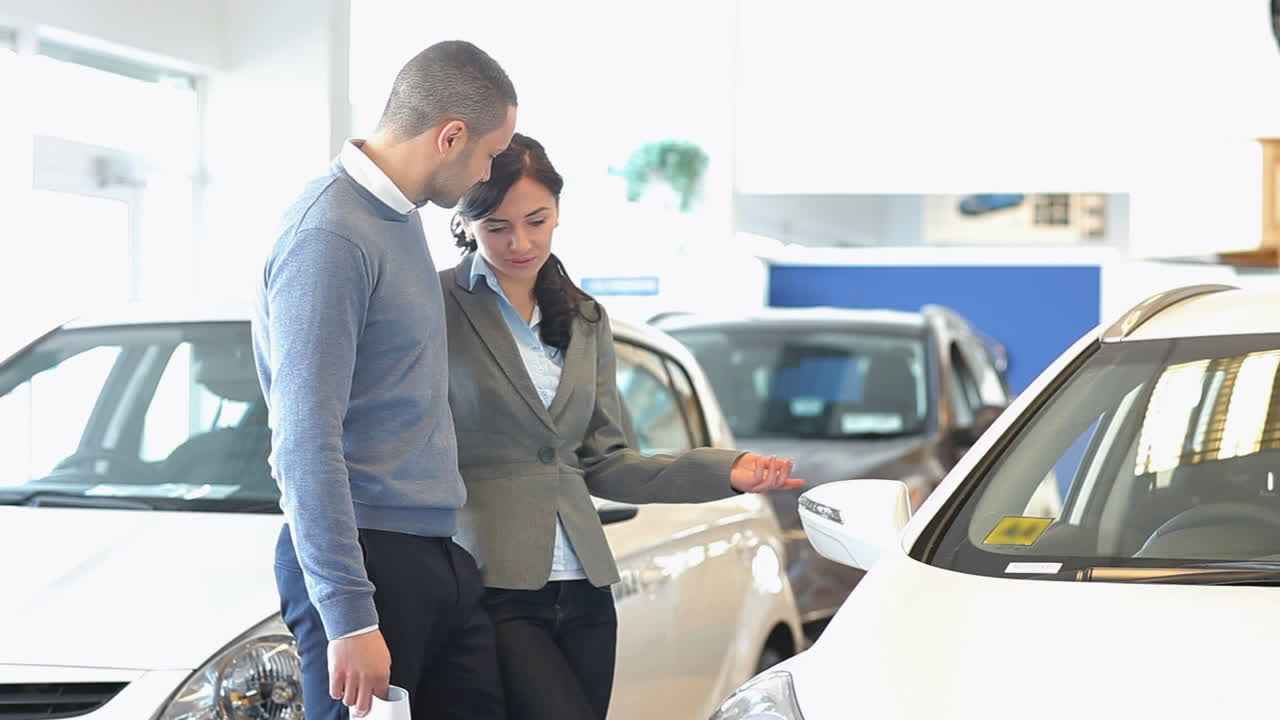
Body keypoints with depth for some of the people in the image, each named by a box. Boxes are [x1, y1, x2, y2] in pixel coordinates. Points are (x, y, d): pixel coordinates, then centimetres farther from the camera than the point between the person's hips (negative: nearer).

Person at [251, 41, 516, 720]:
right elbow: (308, 445, -20)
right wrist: (350, 618, -22)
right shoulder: (331, 235, -16)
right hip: (368, 561, -9)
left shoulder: (400, 217, 14)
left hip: (440, 559, 9)